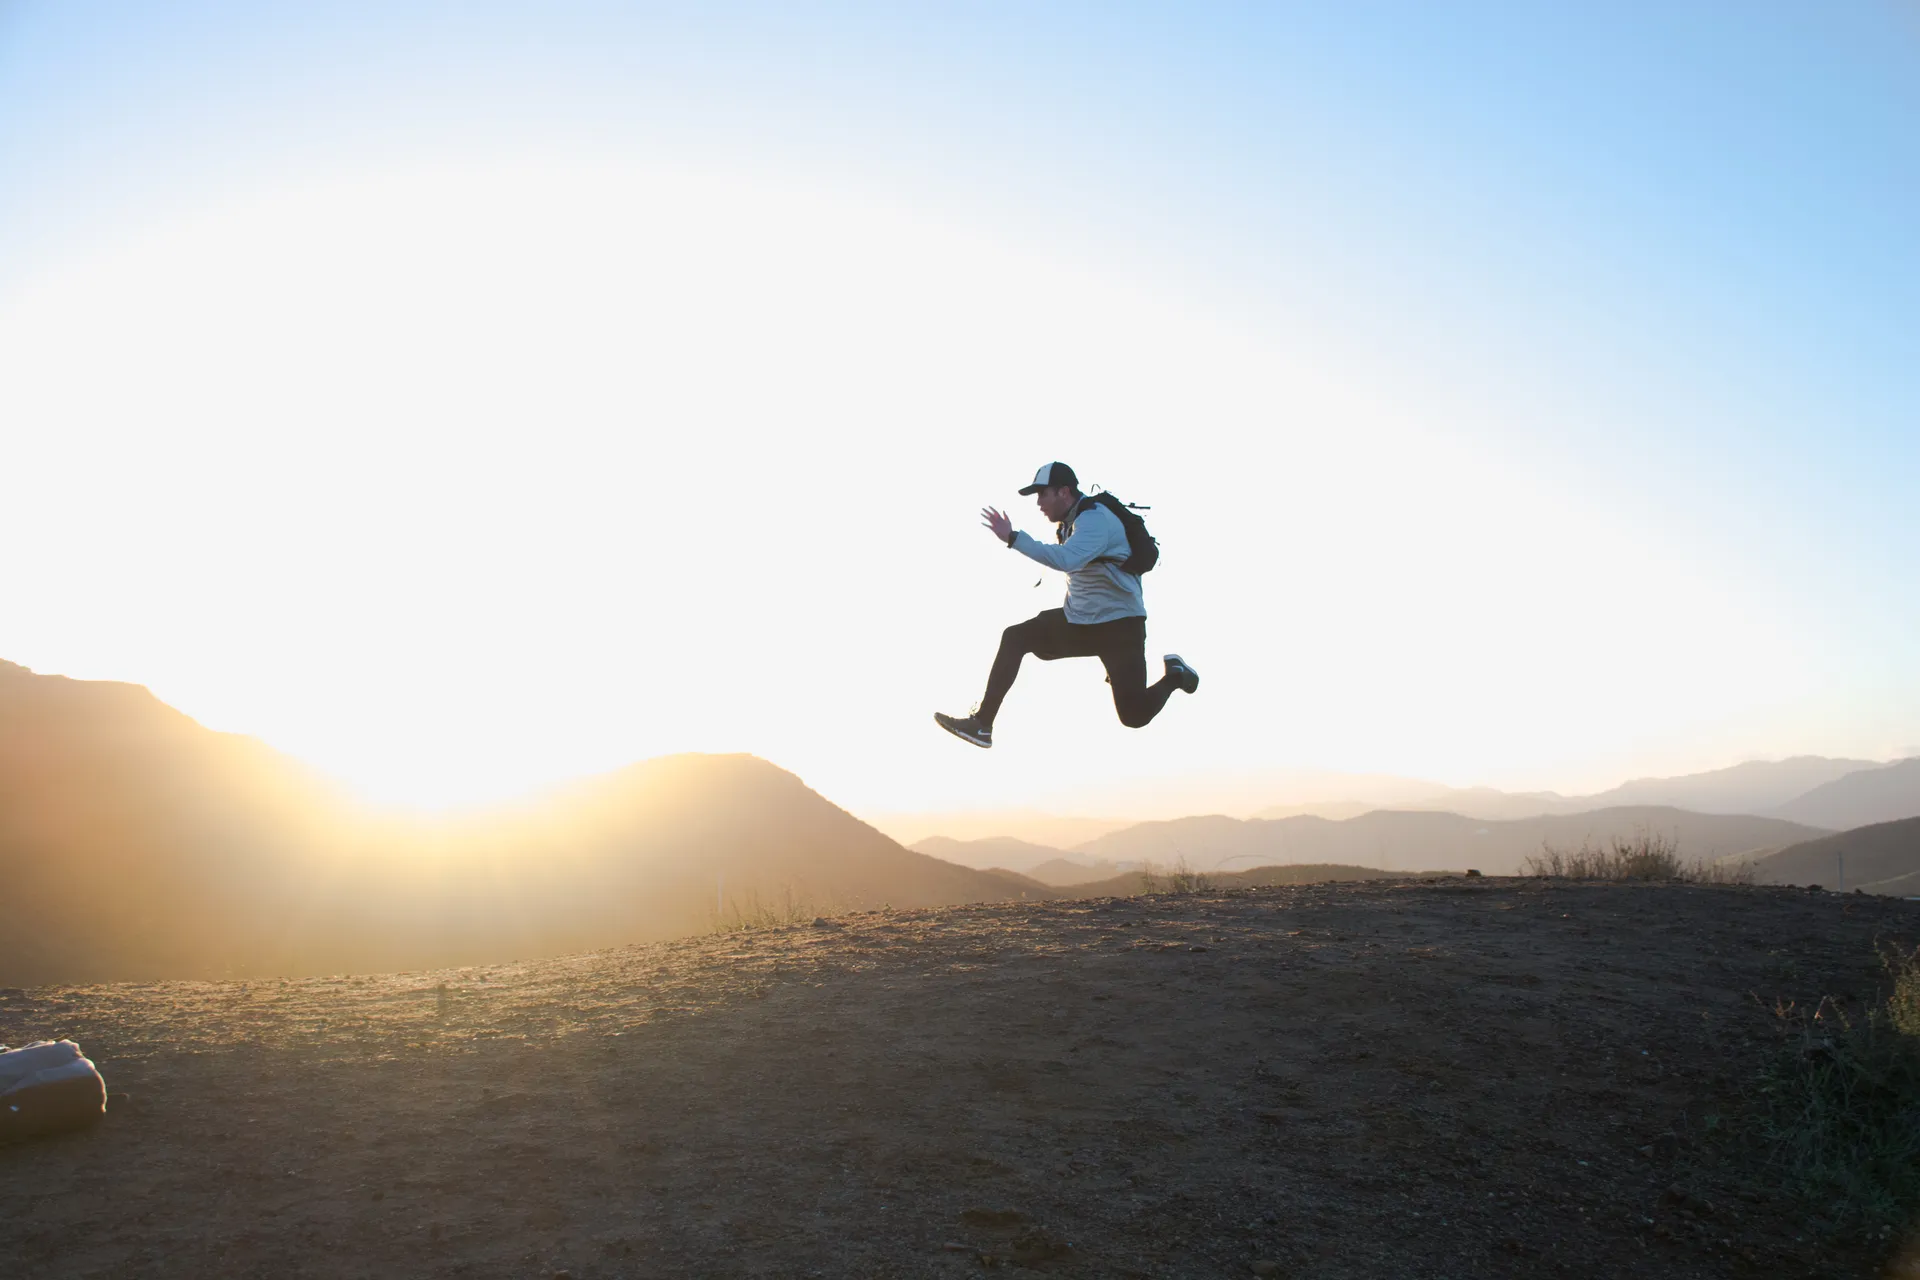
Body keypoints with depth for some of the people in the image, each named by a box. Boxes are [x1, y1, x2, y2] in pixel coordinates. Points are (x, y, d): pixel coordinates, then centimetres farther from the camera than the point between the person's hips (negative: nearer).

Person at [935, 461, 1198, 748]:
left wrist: (1012, 538, -39)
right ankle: (981, 724, -7)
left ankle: (1174, 676, 22)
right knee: (1015, 638, -8)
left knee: (1134, 716, -8)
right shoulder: (1069, 521, 8)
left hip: (1119, 625, -8)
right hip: (1079, 620, 8)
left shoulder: (1095, 519, -21)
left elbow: (1066, 560, -39)